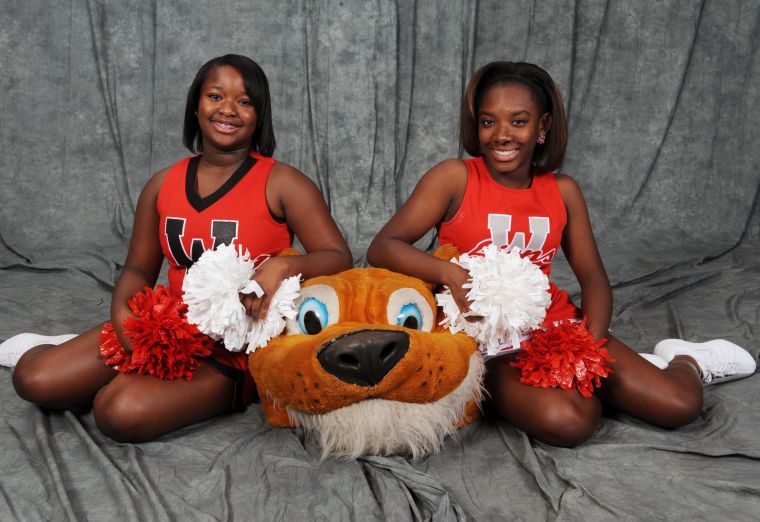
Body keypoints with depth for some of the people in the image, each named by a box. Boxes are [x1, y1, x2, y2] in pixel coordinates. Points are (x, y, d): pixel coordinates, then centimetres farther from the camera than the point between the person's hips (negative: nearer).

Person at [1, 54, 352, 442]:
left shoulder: (281, 184, -8)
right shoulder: (164, 184, 7)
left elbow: (339, 259, -11)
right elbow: (139, 269, 12)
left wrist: (283, 266, -31)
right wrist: (122, 313, -9)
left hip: (237, 352, -4)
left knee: (122, 413, -28)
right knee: (34, 380, -8)